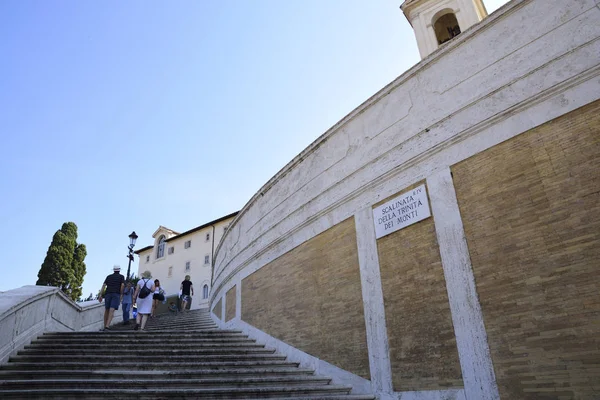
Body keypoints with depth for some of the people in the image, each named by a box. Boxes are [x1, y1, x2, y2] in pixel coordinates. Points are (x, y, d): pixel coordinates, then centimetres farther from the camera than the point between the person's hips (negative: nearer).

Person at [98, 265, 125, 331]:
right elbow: (122, 285, -4)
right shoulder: (121, 276, 14)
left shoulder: (109, 276, 21)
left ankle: (105, 327, 17)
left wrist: (100, 295, 3)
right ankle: (107, 326, -28)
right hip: (116, 294, -3)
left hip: (108, 294, 3)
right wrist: (121, 294, 3)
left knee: (106, 310, 14)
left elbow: (104, 285, 7)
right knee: (112, 311, -13)